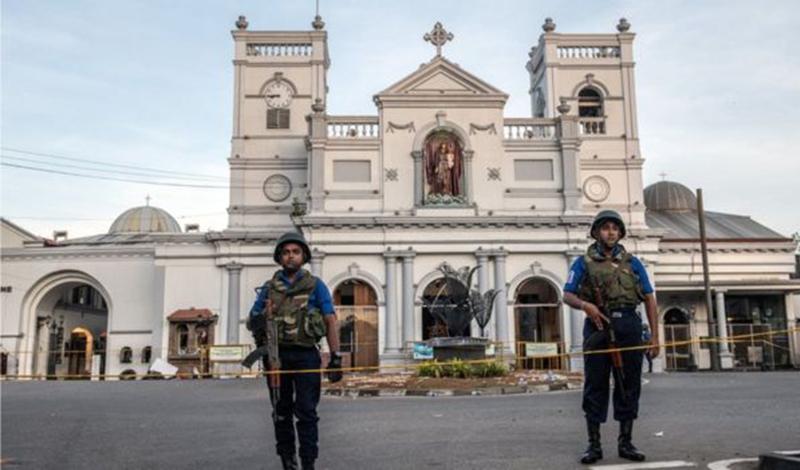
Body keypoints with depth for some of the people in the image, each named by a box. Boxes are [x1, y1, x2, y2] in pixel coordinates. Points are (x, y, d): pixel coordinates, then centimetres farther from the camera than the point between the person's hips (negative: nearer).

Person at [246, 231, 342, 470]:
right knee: (282, 412, 10)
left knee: (306, 412, -2)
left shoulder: (315, 285, 4)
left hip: (305, 355, -3)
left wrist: (335, 357, -9)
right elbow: (252, 319, 14)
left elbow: (330, 321, -1)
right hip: (276, 355, 3)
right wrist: (256, 323, -11)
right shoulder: (269, 287, 12)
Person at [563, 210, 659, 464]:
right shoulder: (584, 263, 7)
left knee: (629, 385, 6)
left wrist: (655, 336, 4)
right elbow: (567, 295, 2)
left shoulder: (632, 262, 12)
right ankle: (594, 444, 9)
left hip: (628, 327, 2)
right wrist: (585, 305, -20)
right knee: (595, 386, 2)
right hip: (598, 327, -2)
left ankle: (626, 443, 17)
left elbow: (649, 299, 11)